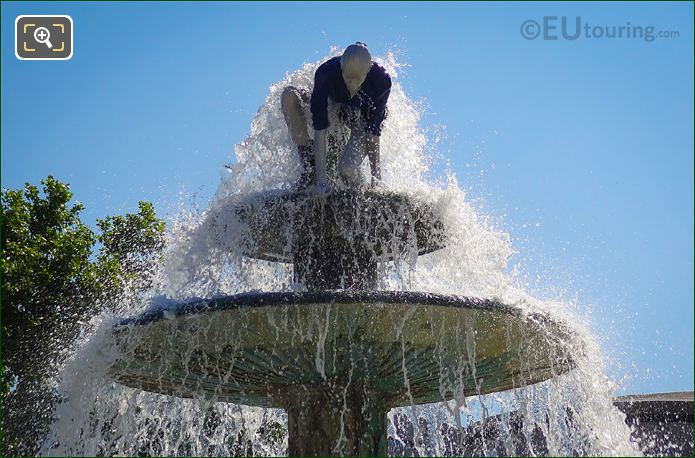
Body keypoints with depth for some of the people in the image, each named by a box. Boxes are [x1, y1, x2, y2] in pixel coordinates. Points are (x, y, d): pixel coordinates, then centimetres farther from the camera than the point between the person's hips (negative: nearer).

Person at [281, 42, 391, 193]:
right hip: (334, 107, 3)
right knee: (289, 95, -27)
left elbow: (373, 132, -27)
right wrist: (321, 178, -40)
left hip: (364, 119, -2)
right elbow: (319, 127, -37)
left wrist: (376, 177, -27)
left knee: (346, 169, -33)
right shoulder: (326, 72, -34)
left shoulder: (381, 80, -34)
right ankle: (310, 167, -19)